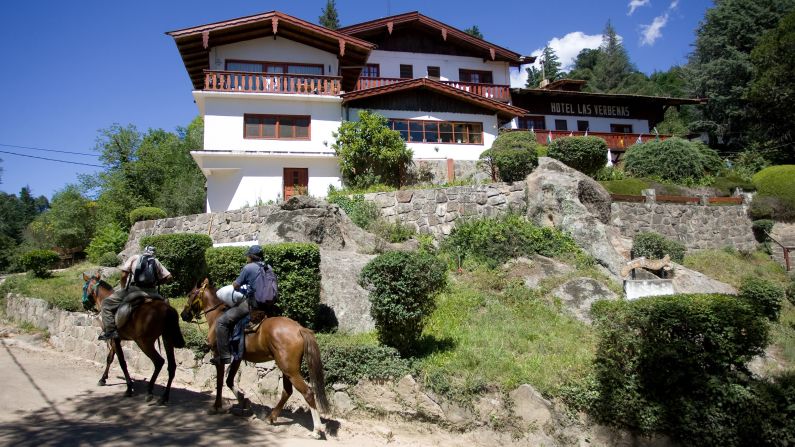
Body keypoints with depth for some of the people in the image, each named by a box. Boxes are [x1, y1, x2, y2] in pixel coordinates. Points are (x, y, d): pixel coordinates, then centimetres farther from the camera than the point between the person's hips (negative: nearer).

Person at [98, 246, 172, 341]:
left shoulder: (134, 258, 12)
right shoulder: (156, 262, 18)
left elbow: (124, 275, 2)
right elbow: (168, 277, 8)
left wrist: (123, 289, 16)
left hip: (134, 289, -3)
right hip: (151, 293, 3)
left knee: (107, 303, 10)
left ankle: (111, 331, -5)